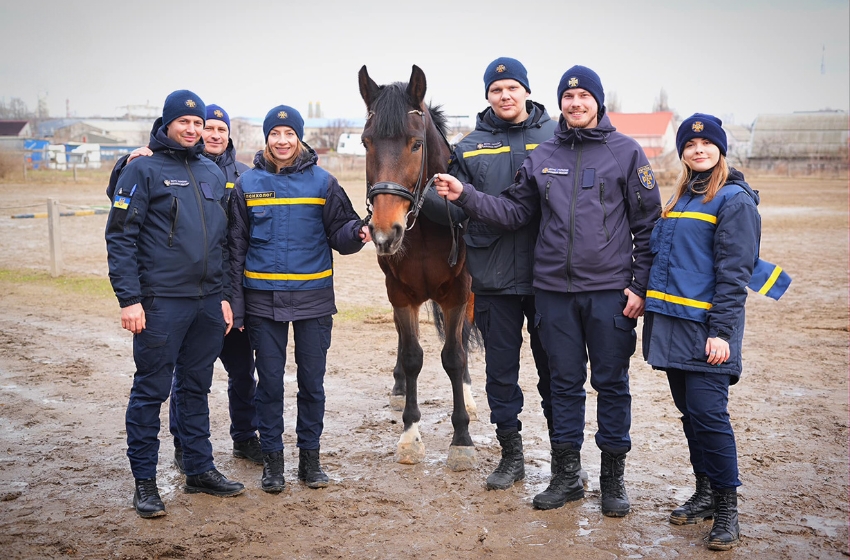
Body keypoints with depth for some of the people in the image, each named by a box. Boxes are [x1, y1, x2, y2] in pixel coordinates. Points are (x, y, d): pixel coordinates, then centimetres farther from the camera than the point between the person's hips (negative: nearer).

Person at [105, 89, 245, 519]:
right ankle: (144, 480, 11)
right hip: (161, 301, -5)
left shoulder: (212, 174, 14)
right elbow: (120, 237, -9)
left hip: (208, 302, 6)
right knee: (151, 390, 1)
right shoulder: (143, 170, -4)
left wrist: (224, 295, 13)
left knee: (196, 388, 14)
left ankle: (200, 469, 25)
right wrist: (129, 298, -16)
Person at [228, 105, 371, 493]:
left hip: (313, 298, 0)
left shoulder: (322, 182, 1)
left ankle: (310, 456, 22)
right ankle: (272, 458, 20)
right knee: (269, 382, 6)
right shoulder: (247, 184, 3)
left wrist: (356, 233, -24)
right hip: (263, 298, 0)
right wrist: (234, 305, 0)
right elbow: (235, 247, 4)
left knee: (312, 381, 8)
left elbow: (339, 235, 0)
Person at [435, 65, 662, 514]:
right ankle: (566, 475, 24)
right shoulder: (542, 157, 9)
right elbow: (514, 212, 8)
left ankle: (613, 479, 20)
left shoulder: (626, 152, 0)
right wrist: (465, 196, -6)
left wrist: (641, 285, -6)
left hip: (610, 291, -3)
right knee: (564, 382, 11)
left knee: (611, 382, 6)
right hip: (554, 289, 3)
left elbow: (648, 225, -1)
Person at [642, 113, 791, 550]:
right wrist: (645, 297, 13)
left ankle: (727, 508, 5)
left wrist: (721, 331, -18)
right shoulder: (678, 199, 17)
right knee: (688, 412, 13)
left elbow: (734, 272, -12)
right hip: (670, 324, 7)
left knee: (708, 414, -8)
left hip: (705, 328, -7)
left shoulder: (734, 200, -6)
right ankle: (705, 493, 26)